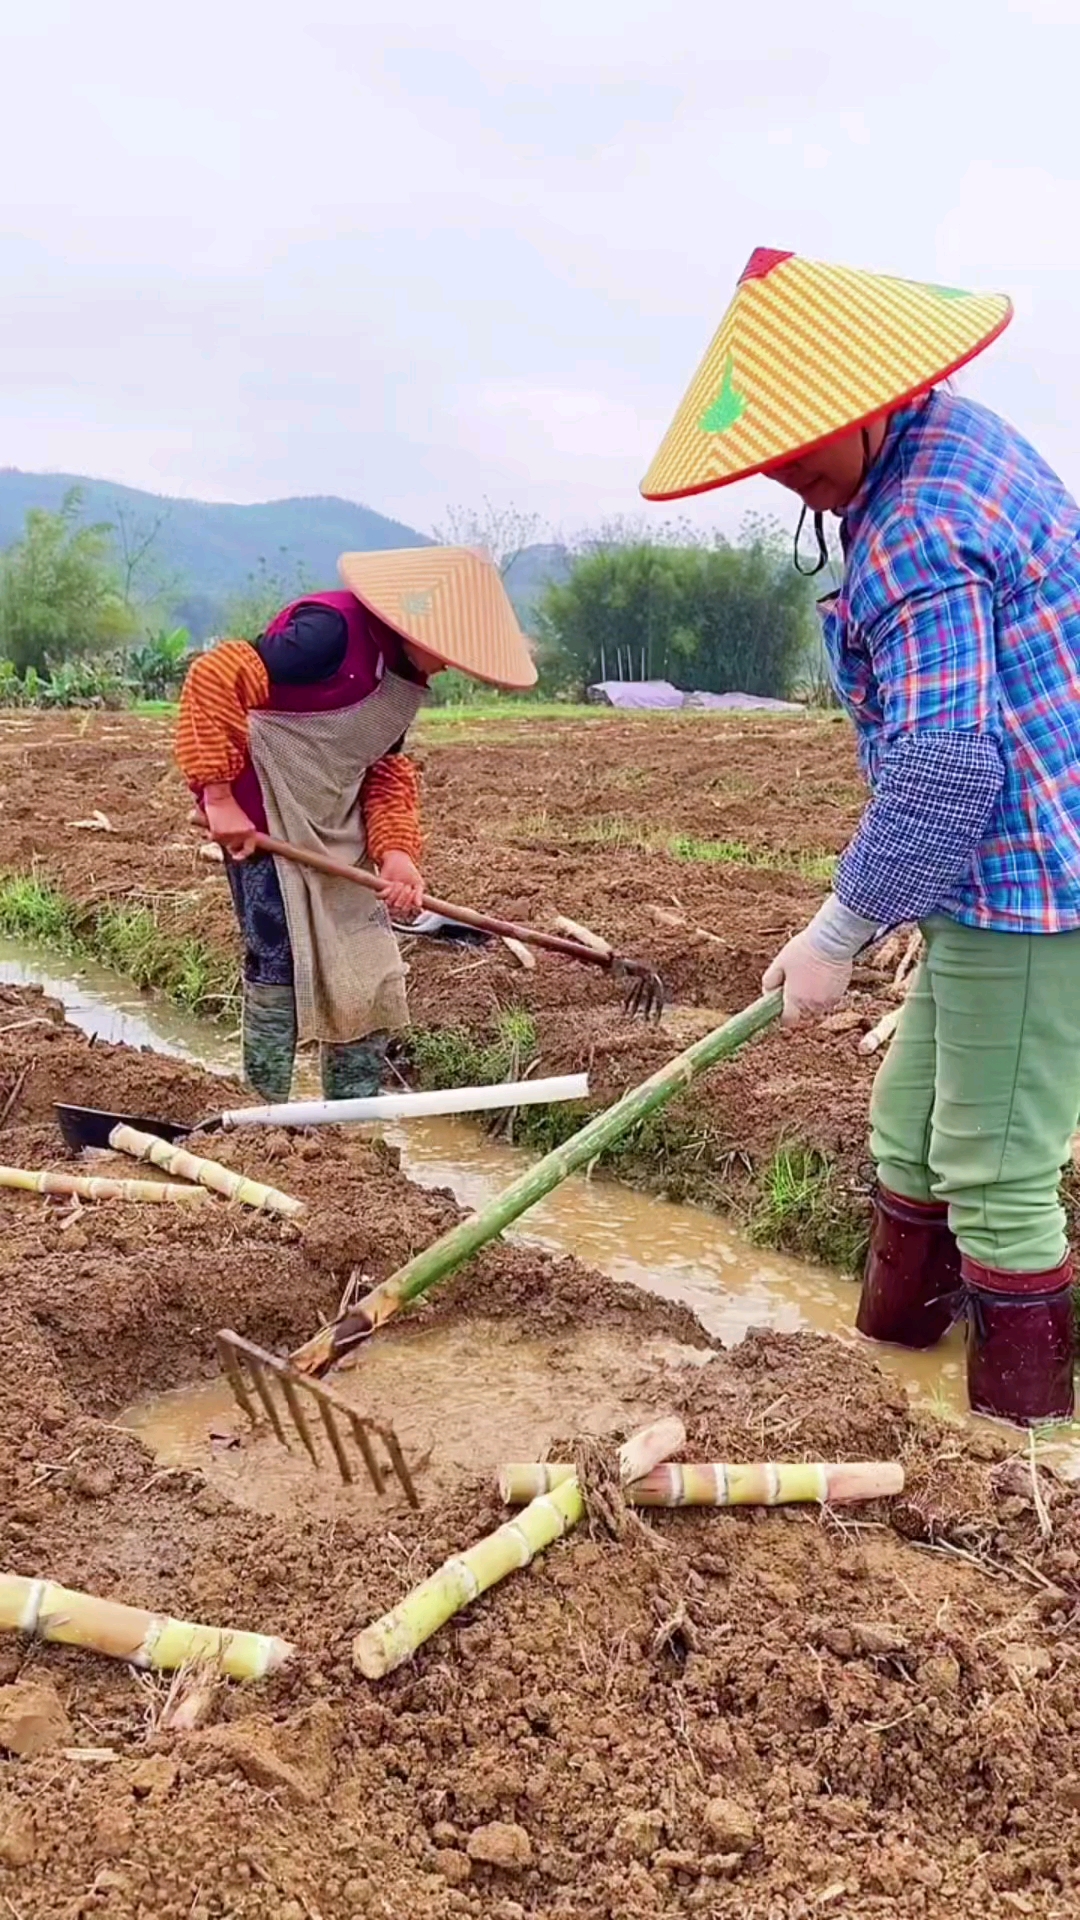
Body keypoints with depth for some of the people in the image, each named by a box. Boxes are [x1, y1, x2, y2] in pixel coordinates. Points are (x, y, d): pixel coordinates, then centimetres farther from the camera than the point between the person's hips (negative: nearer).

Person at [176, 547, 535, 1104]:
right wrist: (218, 797, -25)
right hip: (264, 825, -9)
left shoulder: (405, 672, 5)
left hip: (337, 829, 9)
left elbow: (387, 768, 10)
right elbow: (212, 679, -27)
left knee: (369, 972, 9)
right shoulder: (330, 630, -22)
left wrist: (395, 850, -7)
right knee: (281, 964, -6)